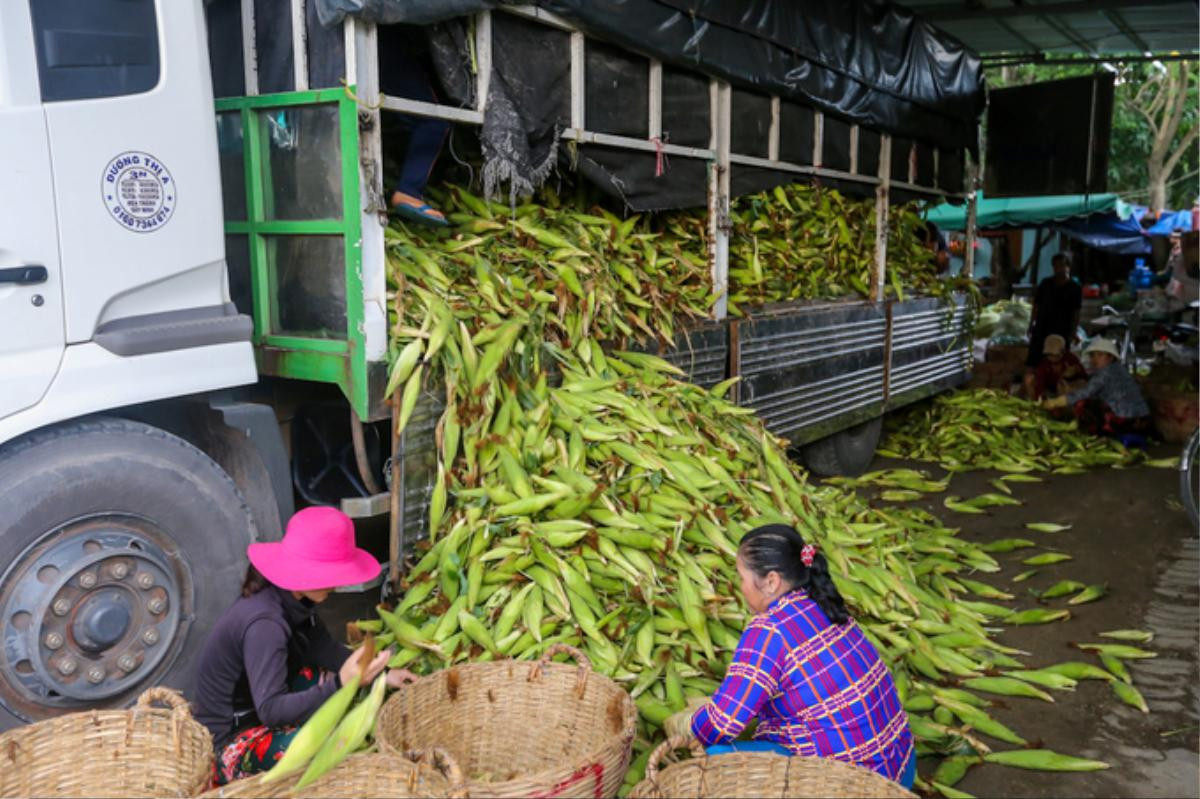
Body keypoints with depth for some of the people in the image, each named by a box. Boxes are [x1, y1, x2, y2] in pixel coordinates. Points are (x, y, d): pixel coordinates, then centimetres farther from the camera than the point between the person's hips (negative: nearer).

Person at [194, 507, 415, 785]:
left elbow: (323, 648, 6)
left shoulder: (292, 599, -5)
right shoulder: (265, 624, -31)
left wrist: (381, 674, 1)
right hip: (230, 744, -9)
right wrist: (341, 685, -47)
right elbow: (271, 710, -36)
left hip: (257, 711, 10)